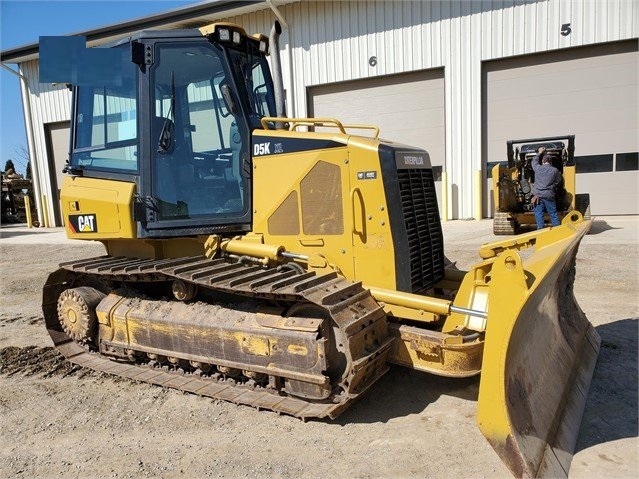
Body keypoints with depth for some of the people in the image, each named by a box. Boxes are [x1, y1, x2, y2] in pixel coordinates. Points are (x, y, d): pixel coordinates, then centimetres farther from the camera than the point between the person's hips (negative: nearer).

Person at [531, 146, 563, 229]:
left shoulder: (538, 168, 2)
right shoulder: (555, 170, 0)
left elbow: (534, 161, 23)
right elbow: (558, 181, 12)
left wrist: (539, 153, 36)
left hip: (538, 195, 0)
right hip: (549, 195, 0)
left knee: (539, 213, 3)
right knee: (553, 214, 7)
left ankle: (540, 228, 1)